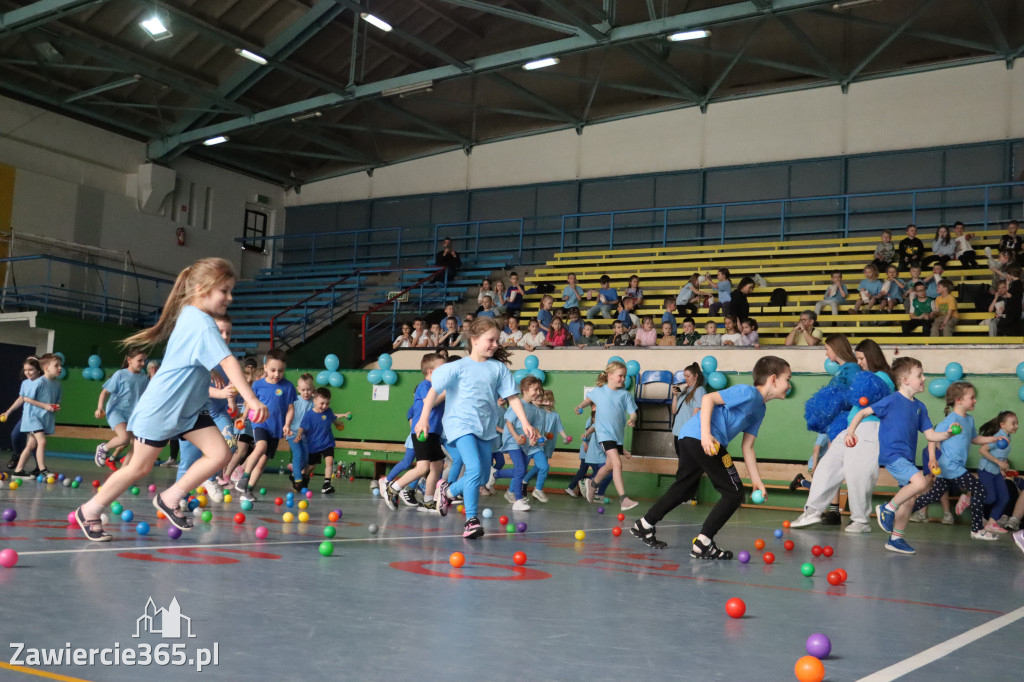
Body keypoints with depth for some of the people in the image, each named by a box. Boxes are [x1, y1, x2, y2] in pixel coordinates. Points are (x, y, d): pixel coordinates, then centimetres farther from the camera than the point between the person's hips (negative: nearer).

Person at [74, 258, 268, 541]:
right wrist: (251, 399, -39)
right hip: (159, 409, -9)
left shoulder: (190, 316, 7)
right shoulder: (203, 324, -23)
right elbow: (227, 362, -33)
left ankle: (170, 499, 7)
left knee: (220, 453, -6)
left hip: (187, 409, 9)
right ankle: (89, 511, 24)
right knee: (140, 467, 5)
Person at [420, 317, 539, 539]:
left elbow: (512, 397, 3)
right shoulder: (459, 367, -7)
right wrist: (424, 418, -13)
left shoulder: (499, 368, 3)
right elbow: (434, 390, -6)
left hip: (486, 427, 5)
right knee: (475, 468, -20)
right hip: (461, 423, -5)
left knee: (482, 474, 10)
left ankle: (448, 491, 36)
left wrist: (525, 423, -5)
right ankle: (471, 519, -11)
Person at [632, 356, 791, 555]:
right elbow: (708, 398, -16)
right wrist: (706, 433, -24)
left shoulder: (759, 410, 20)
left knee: (683, 489, 24)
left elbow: (747, 447, 22)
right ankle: (703, 543, -2)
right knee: (734, 494, -4)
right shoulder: (748, 392, -8)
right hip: (700, 438, -10)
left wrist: (756, 480, 17)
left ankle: (644, 526, 36)